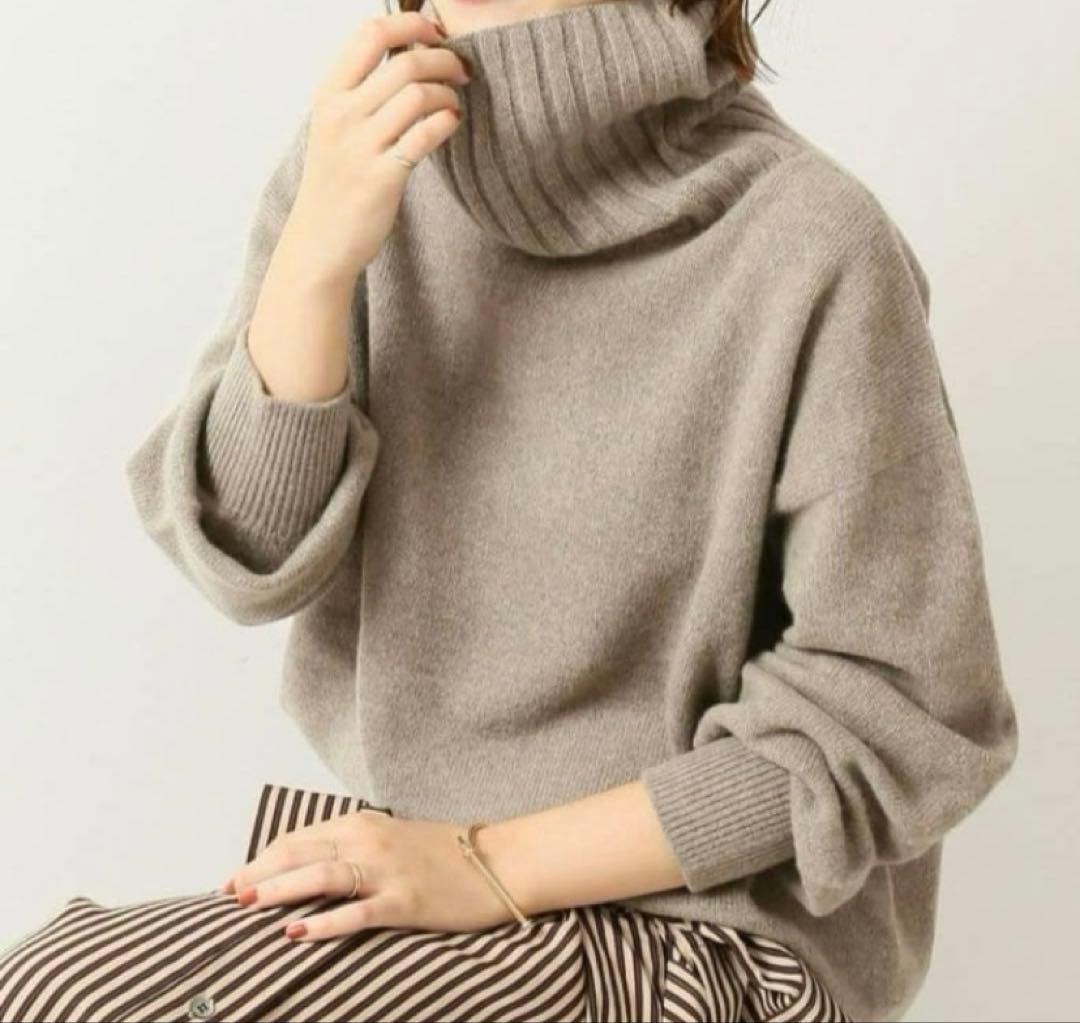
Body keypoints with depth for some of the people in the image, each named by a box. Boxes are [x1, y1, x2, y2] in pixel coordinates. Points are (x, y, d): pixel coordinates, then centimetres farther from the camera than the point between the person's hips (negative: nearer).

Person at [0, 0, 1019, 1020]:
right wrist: (317, 257, -22)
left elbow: (905, 713, -14)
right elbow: (248, 553, -6)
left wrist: (497, 863, -16)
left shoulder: (815, 248, -18)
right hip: (403, 863, 5)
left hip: (684, 922, -5)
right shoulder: (362, 150, -3)